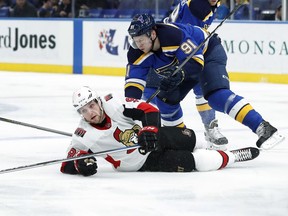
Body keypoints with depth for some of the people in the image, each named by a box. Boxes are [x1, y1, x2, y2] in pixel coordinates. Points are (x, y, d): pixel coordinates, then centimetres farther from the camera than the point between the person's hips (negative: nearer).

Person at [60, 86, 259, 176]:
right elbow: (67, 164, -18)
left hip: (153, 138, 3)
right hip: (143, 162, -3)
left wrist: (149, 129, -36)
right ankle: (233, 157, 9)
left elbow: (149, 110, -16)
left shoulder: (112, 104, -17)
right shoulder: (84, 137, -19)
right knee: (192, 162, -14)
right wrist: (80, 164, -41)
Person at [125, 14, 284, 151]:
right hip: (183, 64, 9)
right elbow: (134, 79, -17)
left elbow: (195, 60, -35)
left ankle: (263, 128, -37)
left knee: (216, 95, -28)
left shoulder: (172, 35, -37)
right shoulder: (137, 52, -15)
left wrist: (179, 74, -52)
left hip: (209, 53, -9)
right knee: (165, 98, -1)